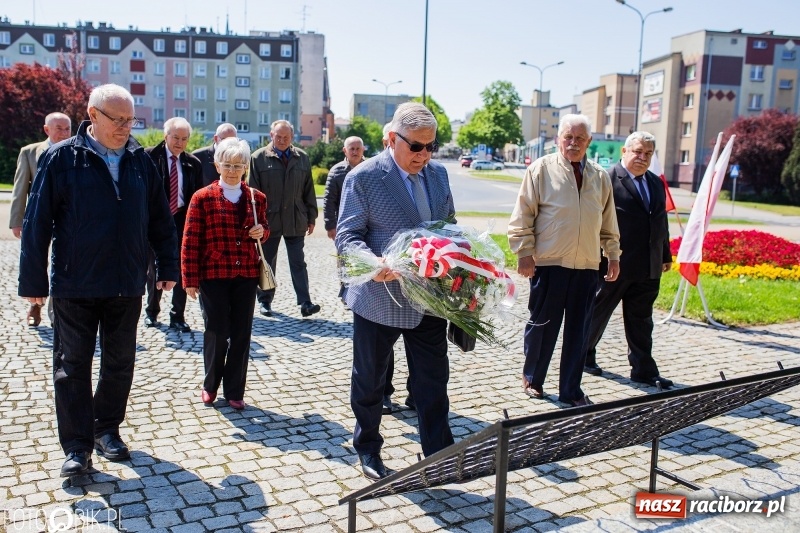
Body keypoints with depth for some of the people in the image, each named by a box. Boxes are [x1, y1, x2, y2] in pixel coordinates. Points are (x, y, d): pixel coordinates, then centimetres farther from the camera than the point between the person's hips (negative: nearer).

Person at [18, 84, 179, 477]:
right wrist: (33, 281, -7)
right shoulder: (62, 159, -6)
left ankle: (107, 430, 29)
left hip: (127, 286, 3)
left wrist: (167, 267, 7)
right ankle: (77, 446, 14)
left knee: (120, 363, 12)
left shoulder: (140, 161, 4)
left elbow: (161, 220, 9)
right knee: (72, 366, 4)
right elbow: (37, 223, -5)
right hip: (74, 286, -3)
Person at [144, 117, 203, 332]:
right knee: (154, 269, 12)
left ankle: (177, 316, 11)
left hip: (182, 221, 1)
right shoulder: (149, 157, -5)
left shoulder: (193, 163, 4)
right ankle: (151, 312, 29)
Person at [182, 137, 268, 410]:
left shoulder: (257, 198, 7)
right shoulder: (203, 198, -3)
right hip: (213, 275, -3)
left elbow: (262, 230, 21)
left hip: (246, 275, 3)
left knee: (241, 334, 6)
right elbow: (190, 241, -4)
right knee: (217, 332, 4)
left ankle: (235, 391, 19)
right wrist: (190, 279, -7)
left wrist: (262, 232, -5)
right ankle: (210, 385, 26)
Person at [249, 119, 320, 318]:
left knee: (298, 263, 1)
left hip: (296, 220, 2)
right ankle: (265, 301, 22)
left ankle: (305, 302, 0)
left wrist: (311, 217, 8)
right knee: (267, 263, 10)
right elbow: (253, 191, -2)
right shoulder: (259, 158, -1)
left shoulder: (301, 158, 7)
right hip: (268, 219, -1)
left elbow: (308, 190, 10)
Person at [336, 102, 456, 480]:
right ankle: (368, 450, 34)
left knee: (434, 383, 8)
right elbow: (347, 234, -12)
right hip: (379, 298, -4)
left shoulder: (438, 174, 7)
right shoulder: (363, 177, -10)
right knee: (369, 382, 13)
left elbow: (449, 225, 16)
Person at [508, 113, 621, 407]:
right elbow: (523, 215, -4)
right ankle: (532, 378, 27)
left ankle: (571, 390, 20)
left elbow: (608, 221, 19)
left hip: (587, 265, 4)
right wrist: (524, 252, -9)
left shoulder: (600, 176, 12)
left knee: (578, 330, 9)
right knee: (542, 325, 7)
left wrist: (613, 254, 17)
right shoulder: (541, 169, -2)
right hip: (549, 263, -4)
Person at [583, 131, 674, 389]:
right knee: (598, 312, 10)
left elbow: (661, 221, 19)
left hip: (648, 268, 6)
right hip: (615, 264, -6)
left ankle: (644, 369, 18)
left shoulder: (656, 183, 14)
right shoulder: (607, 180, -10)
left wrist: (666, 256, 19)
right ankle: (584, 355, 27)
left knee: (641, 320, 12)